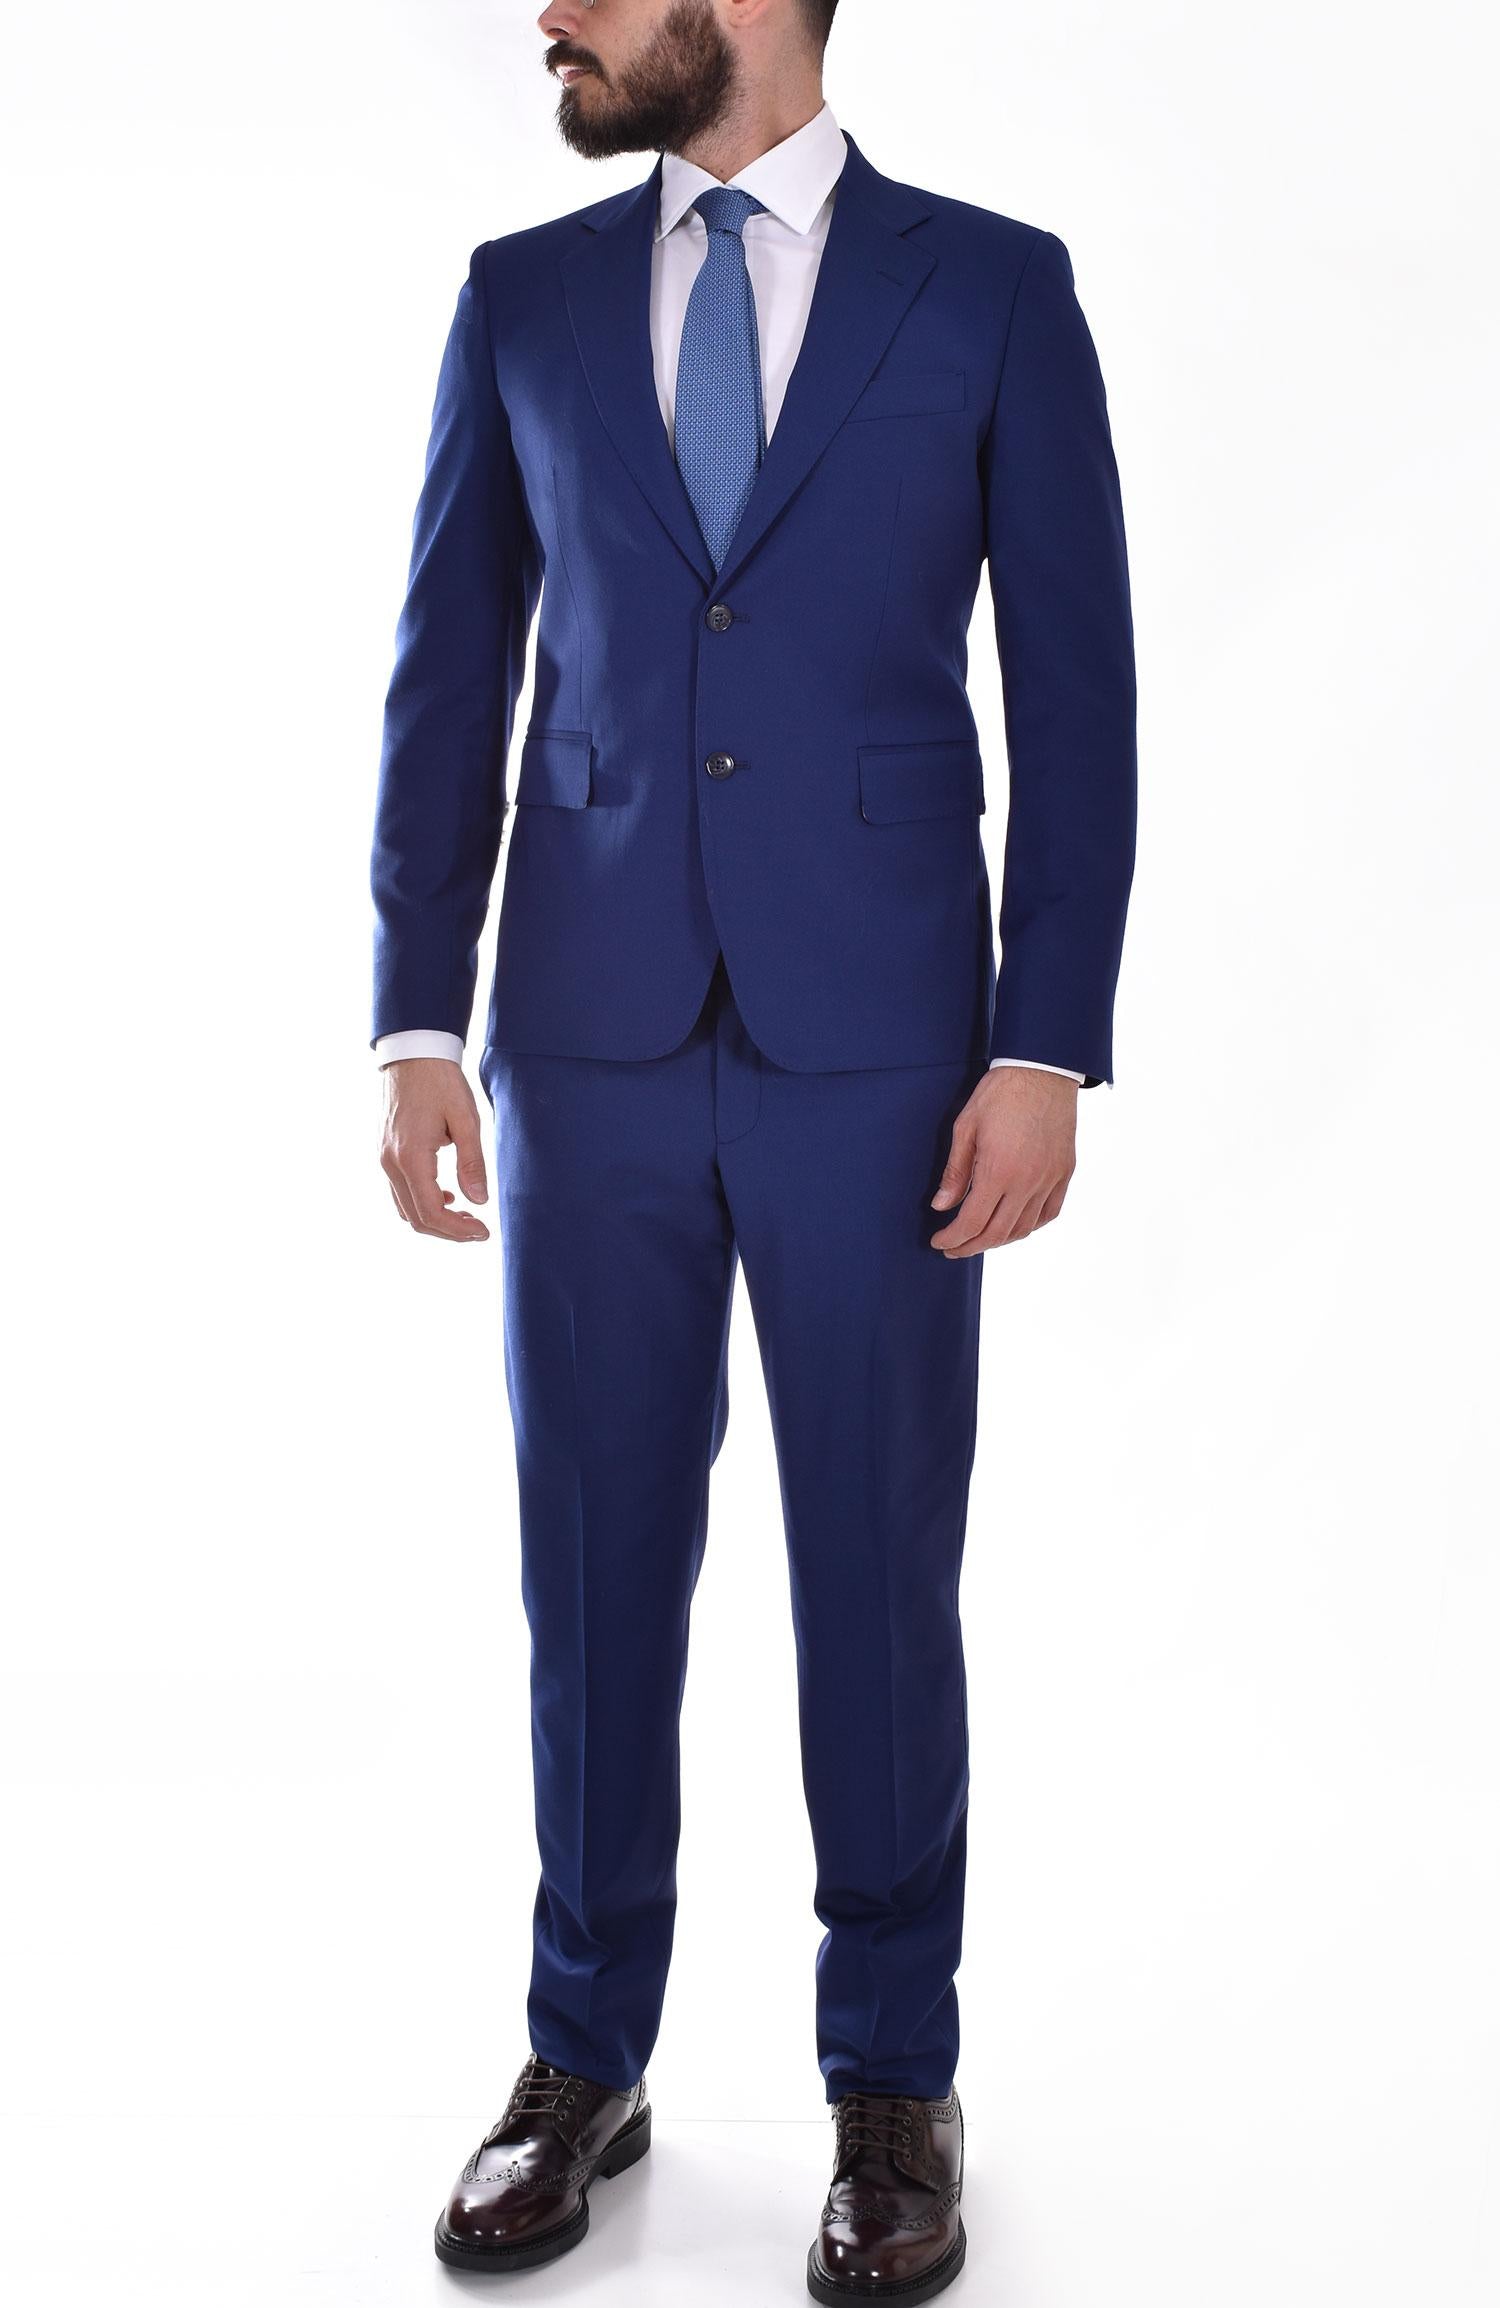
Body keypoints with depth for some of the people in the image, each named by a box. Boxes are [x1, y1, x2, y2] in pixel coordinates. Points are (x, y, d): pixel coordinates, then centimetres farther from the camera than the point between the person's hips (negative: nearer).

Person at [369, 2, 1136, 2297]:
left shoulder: (993, 287, 2)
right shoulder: (522, 298, 9)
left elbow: (1075, 693, -1)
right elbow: (451, 677, 8)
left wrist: (1047, 1053, -8)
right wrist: (419, 1027, 0)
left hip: (876, 1047, -2)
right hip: (592, 1042, 2)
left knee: (879, 1566, 6)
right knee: (595, 1555, 9)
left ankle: (892, 2078, 24)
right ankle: (588, 2056, 27)